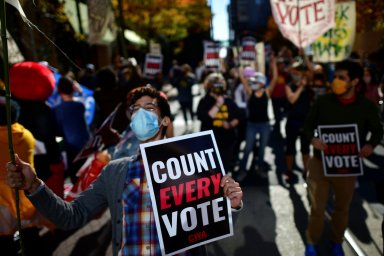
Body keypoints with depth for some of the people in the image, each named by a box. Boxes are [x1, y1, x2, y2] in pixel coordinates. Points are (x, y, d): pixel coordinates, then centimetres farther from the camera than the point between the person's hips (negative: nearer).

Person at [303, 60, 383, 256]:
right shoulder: (323, 102, -8)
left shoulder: (366, 106, -8)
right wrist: (313, 139, -19)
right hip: (321, 162, -1)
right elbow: (308, 125, 2)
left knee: (342, 207, 20)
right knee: (317, 208, 7)